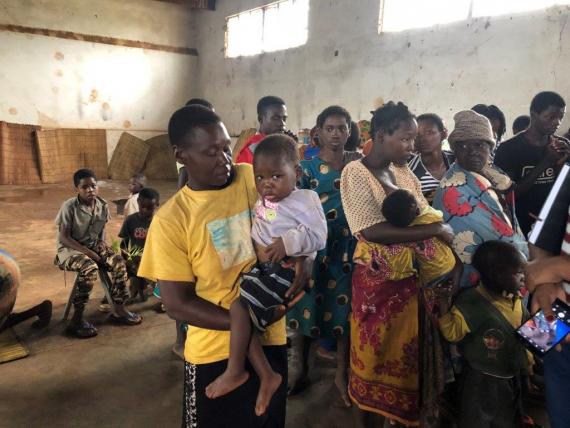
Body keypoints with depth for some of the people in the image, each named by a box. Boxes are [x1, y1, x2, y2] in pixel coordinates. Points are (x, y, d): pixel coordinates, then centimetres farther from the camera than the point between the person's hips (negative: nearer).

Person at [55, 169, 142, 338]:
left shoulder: (103, 205, -1)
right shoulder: (69, 207, -16)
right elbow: (63, 237, -16)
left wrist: (102, 242, -5)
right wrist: (87, 252, -23)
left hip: (94, 245, 5)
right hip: (70, 249, -5)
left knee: (119, 262, -20)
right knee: (90, 268, -36)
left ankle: (118, 309, -6)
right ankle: (77, 320, -25)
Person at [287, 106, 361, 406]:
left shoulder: (359, 163, 5)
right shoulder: (307, 167, -1)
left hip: (347, 248, 1)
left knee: (344, 309, 8)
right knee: (307, 307, 8)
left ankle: (341, 374, 27)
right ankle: (302, 370, 29)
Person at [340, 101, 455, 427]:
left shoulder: (406, 173, 7)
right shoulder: (355, 172, -13)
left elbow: (431, 220, 3)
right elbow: (372, 231, -24)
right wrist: (437, 229, -18)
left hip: (412, 278, 6)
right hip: (375, 280, -6)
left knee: (407, 353, 18)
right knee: (372, 356, 11)